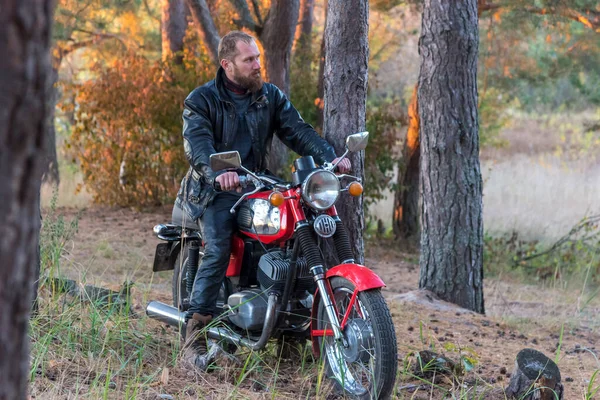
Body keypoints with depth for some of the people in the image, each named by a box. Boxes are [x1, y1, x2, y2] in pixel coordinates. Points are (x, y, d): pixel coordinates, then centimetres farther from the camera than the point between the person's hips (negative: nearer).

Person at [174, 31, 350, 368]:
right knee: (218, 251, -27)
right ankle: (196, 335, -24)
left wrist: (329, 156, -18)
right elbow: (197, 143, -19)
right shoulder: (202, 100, -3)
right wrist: (218, 172, -41)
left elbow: (298, 130, 1)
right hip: (215, 190, -4)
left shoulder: (271, 97, 12)